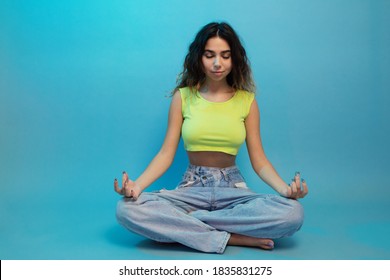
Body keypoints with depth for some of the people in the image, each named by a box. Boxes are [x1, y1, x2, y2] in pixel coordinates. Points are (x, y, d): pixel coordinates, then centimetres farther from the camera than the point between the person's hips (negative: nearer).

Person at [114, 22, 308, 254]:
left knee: (293, 213, -29)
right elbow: (166, 153, -1)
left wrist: (285, 188, -17)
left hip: (234, 188, 1)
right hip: (192, 188, 0)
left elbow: (258, 159, 2)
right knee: (128, 209, -28)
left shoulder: (246, 100, 2)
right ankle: (231, 238, -22)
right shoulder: (183, 96, 1)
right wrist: (137, 185, -19)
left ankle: (180, 221, -18)